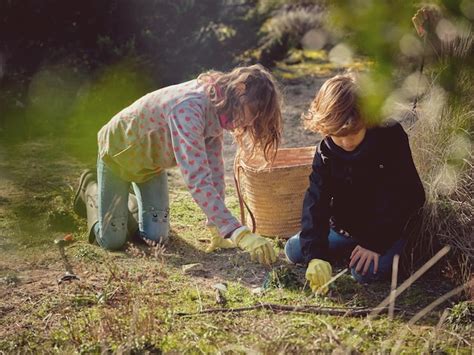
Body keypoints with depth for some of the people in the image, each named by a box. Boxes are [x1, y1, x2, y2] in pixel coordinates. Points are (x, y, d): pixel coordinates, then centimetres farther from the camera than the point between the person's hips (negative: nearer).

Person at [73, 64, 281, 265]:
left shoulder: (217, 107, -17)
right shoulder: (188, 108, -42)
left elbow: (214, 170, -14)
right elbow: (197, 180, -49)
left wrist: (218, 232, -17)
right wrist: (240, 234, -53)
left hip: (152, 161, 7)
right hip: (119, 152, -6)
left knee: (156, 239, 1)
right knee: (112, 241, -3)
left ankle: (130, 202, 32)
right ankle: (90, 190, 26)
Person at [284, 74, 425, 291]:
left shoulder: (391, 138, -22)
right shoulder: (325, 152, -13)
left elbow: (401, 196, -19)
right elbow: (316, 202, -20)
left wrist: (374, 243, -22)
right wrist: (316, 254, -32)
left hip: (387, 228, -4)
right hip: (346, 227, 4)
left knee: (366, 271, -28)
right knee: (293, 250, -3)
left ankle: (395, 250, 4)